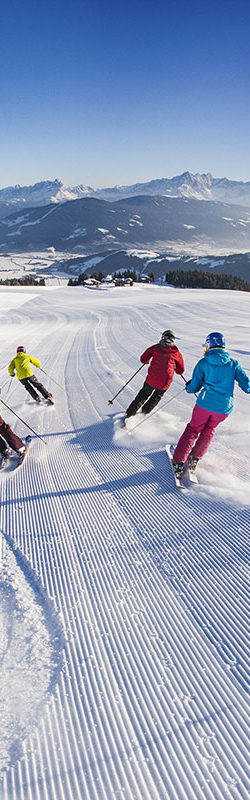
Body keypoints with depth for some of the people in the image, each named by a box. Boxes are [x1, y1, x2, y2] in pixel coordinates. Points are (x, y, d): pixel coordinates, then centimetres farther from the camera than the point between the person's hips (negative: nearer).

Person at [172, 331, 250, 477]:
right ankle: (194, 459, 28)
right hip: (224, 408, 2)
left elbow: (193, 388, 1)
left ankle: (179, 462, 12)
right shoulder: (233, 363, 2)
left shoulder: (203, 363, -3)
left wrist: (189, 386, 23)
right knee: (209, 429, 28)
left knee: (193, 429, 19)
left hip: (205, 404, -2)